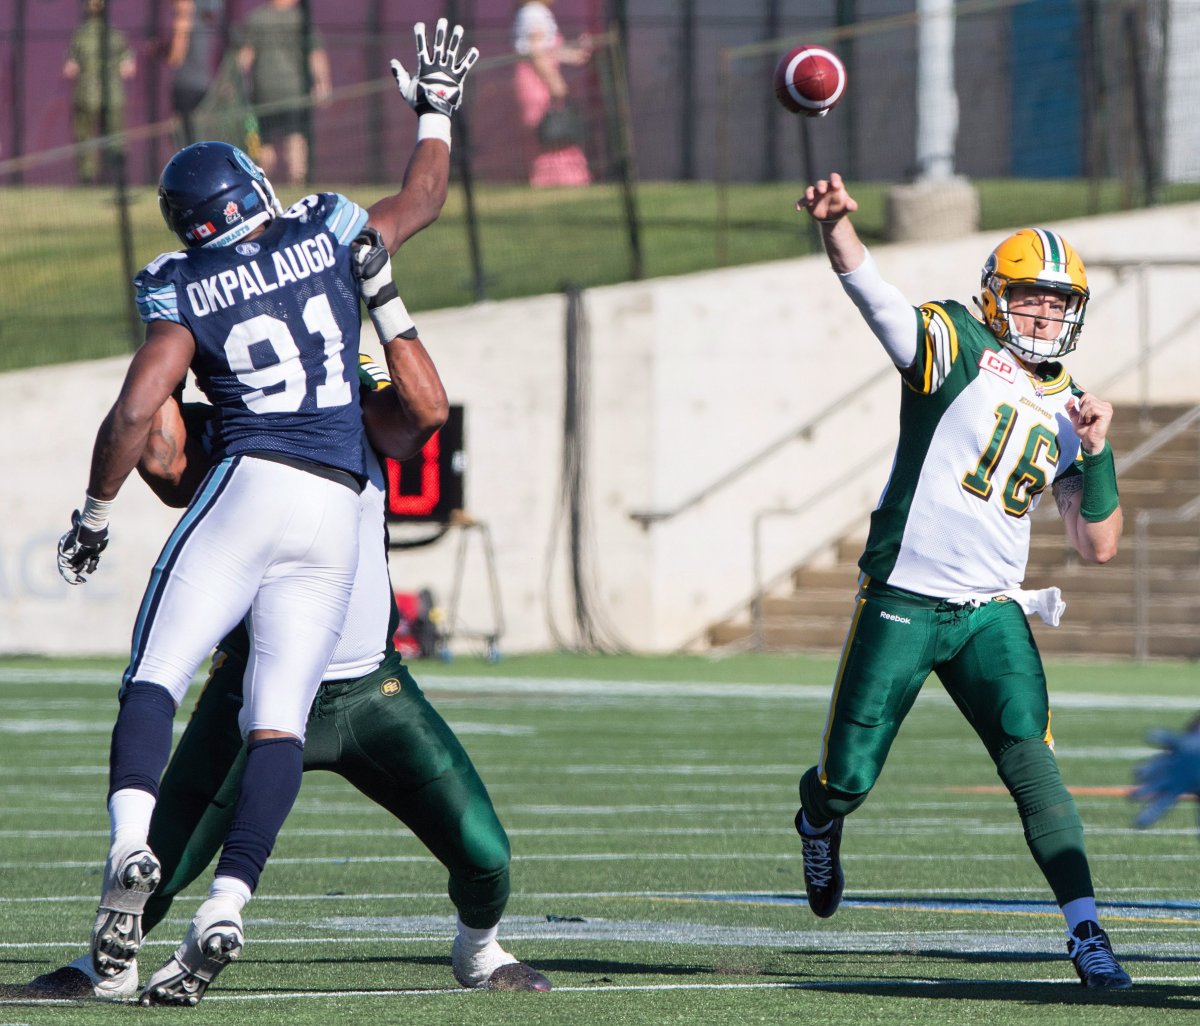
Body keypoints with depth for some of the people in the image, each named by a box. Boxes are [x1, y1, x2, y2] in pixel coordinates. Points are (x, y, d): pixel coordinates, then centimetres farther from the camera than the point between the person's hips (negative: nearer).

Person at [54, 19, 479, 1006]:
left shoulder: (185, 295, 4)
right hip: (337, 515, 3)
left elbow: (136, 411, -4)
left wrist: (94, 516, 8)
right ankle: (226, 904, -14)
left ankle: (131, 847, -27)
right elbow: (425, 197, 30)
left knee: (155, 676, -2)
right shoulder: (329, 235, 12)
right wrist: (436, 108, 45)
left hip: (249, 485, -3)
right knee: (278, 720, -1)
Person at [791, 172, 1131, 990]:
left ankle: (1087, 933, -19)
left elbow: (1099, 547, 11)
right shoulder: (959, 347, -3)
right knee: (849, 780, 4)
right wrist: (836, 223, -42)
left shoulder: (1065, 411, 11)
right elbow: (872, 294, -22)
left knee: (1030, 758, -16)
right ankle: (820, 824, 42)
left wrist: (1096, 453, -4)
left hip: (991, 613, 3)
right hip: (903, 604, -3)